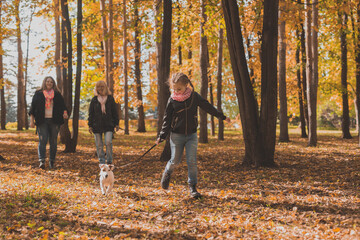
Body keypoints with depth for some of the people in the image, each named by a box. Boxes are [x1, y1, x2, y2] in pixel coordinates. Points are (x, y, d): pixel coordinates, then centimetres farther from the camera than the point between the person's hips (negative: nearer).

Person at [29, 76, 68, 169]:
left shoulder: (57, 94, 13)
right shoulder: (38, 94, 10)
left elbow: (63, 106, 11)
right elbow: (33, 107, 9)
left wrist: (65, 113, -11)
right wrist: (32, 120, 2)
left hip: (54, 121, 2)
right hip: (42, 121, -1)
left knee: (53, 142, 2)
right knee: (42, 140, -12)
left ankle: (52, 161, 10)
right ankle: (41, 161, -16)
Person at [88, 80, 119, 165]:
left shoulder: (110, 99, 7)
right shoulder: (94, 100, 7)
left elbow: (114, 112, 11)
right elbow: (91, 113, 8)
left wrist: (116, 124, 6)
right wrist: (90, 125, 2)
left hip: (108, 125, -1)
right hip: (97, 125, 1)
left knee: (108, 142, -14)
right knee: (99, 145, 2)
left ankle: (109, 160, -3)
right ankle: (102, 162, 11)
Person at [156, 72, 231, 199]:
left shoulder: (194, 96, -2)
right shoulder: (172, 100, -4)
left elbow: (207, 107, 8)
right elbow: (167, 119, 2)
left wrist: (222, 116, 13)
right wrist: (162, 136, -2)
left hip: (192, 135, 1)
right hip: (176, 135, 0)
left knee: (192, 161, -5)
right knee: (175, 161, 6)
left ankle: (193, 187, 5)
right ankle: (167, 173, 38)